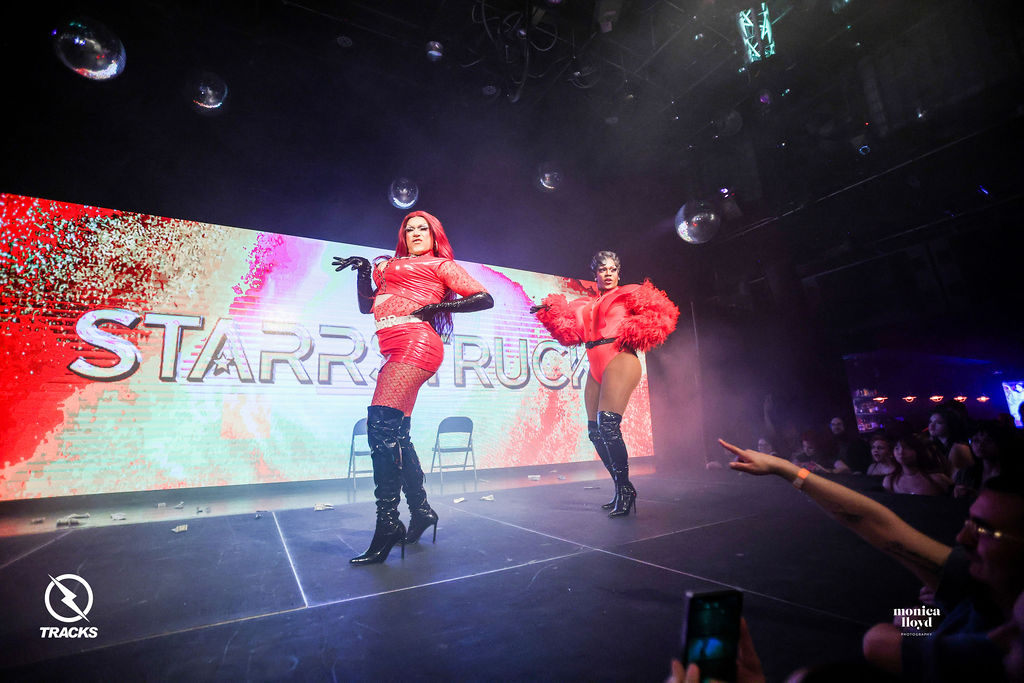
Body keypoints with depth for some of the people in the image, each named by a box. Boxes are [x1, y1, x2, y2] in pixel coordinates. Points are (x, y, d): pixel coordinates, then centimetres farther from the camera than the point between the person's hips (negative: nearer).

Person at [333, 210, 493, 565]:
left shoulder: (441, 264, 12)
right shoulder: (391, 266, 30)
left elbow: (485, 299, 4)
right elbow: (367, 306, 29)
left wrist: (437, 306, -3)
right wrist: (363, 270, 17)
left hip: (415, 342, -8)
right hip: (397, 350, 8)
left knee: (381, 426, -19)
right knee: (395, 434, 6)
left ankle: (388, 525, -14)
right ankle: (421, 510, 19)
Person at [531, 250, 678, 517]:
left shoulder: (628, 295, 9)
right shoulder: (585, 306, 23)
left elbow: (662, 314, 0)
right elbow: (569, 331, 15)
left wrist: (633, 335, -9)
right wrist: (551, 311, 4)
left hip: (620, 362, -7)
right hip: (596, 369, 7)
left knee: (608, 424, -20)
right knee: (595, 431, 5)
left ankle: (625, 489, -6)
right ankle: (622, 490, 18)